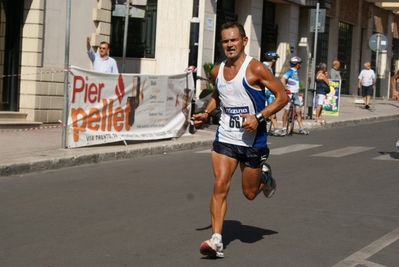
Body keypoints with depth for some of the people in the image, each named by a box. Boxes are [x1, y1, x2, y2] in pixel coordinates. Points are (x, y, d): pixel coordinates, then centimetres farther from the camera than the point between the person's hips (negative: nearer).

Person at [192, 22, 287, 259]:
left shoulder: (255, 69, -14)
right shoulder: (217, 71, 4)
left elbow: (282, 97, -12)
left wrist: (259, 117, -23)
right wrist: (206, 113, 8)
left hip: (252, 140, -3)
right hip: (225, 138, 4)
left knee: (250, 193, 10)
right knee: (220, 187, -11)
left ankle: (265, 174, 44)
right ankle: (216, 241, -9)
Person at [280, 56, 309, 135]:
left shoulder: (295, 72, 16)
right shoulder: (290, 71, -11)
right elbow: (282, 80, -23)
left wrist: (298, 92, 17)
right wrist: (286, 89, -25)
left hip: (295, 94, 8)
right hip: (289, 93, -8)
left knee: (298, 111, 5)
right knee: (286, 111, -3)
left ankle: (301, 128, 8)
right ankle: (284, 129, 2)